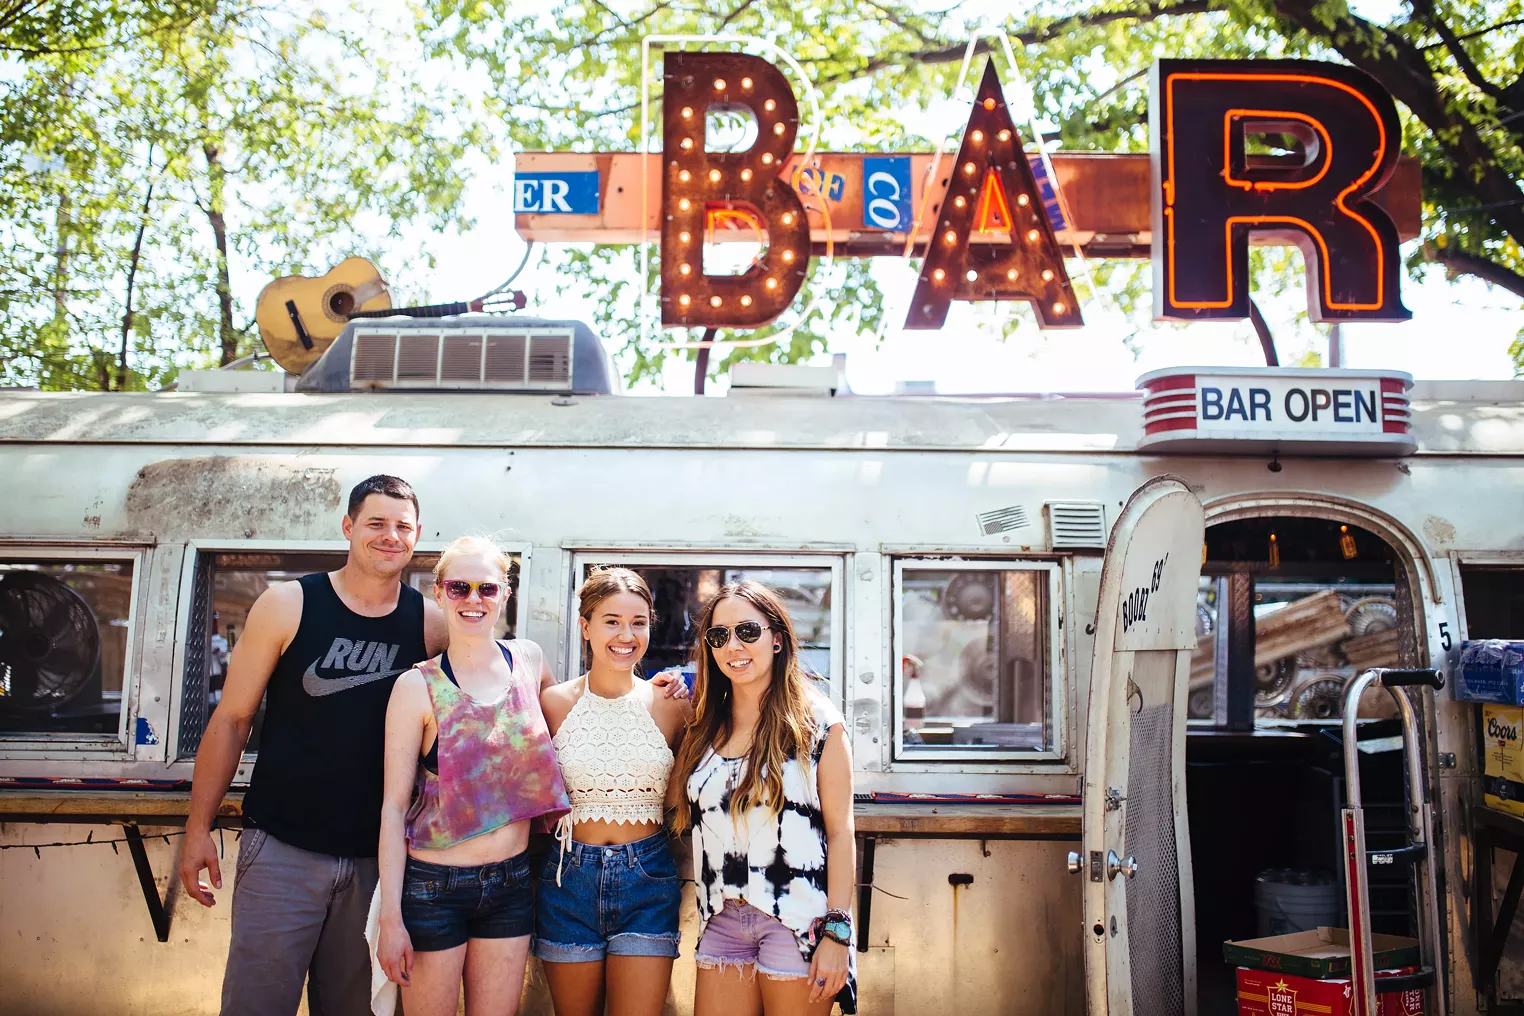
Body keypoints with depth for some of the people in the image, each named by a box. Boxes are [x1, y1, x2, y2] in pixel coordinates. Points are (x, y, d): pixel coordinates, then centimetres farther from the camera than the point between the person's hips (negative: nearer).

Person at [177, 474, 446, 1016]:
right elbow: (231, 718, -1)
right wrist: (198, 828, -3)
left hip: (375, 857, 2)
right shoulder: (287, 605, -4)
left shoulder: (430, 623, 0)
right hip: (283, 847, -2)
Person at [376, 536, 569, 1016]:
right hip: (435, 888, -3)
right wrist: (391, 917, -11)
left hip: (511, 885, 4)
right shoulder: (418, 687, -9)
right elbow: (394, 806, -8)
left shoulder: (528, 660, 1)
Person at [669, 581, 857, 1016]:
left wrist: (837, 933, -12)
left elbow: (840, 832, -6)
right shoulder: (706, 727, 10)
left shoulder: (816, 721, -4)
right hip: (722, 922, 4)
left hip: (795, 923, -4)